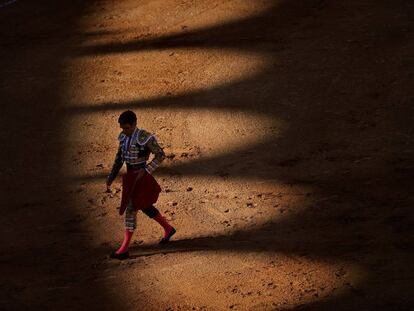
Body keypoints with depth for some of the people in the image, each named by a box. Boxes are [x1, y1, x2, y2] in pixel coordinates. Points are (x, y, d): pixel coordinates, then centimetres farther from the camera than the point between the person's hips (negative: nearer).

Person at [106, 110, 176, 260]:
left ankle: (124, 249, -4)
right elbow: (119, 158, 12)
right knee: (145, 207, 22)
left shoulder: (144, 137, -21)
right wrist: (110, 178, 7)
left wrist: (145, 170, -24)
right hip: (130, 176, 9)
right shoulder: (124, 137, 3)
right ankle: (168, 229, 43)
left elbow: (161, 155, -16)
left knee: (130, 209, -8)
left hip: (140, 176, -9)